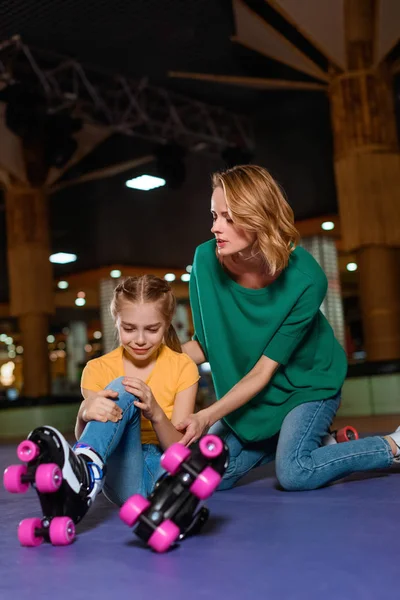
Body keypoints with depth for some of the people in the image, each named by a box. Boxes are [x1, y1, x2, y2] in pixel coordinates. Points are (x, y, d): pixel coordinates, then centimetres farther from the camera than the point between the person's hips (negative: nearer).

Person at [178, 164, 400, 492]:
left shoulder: (305, 280, -31)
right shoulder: (207, 260, -23)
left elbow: (263, 371, -26)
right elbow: (203, 345, -15)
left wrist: (208, 416, -36)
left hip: (307, 382, -4)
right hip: (248, 391, 5)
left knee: (294, 473, -22)